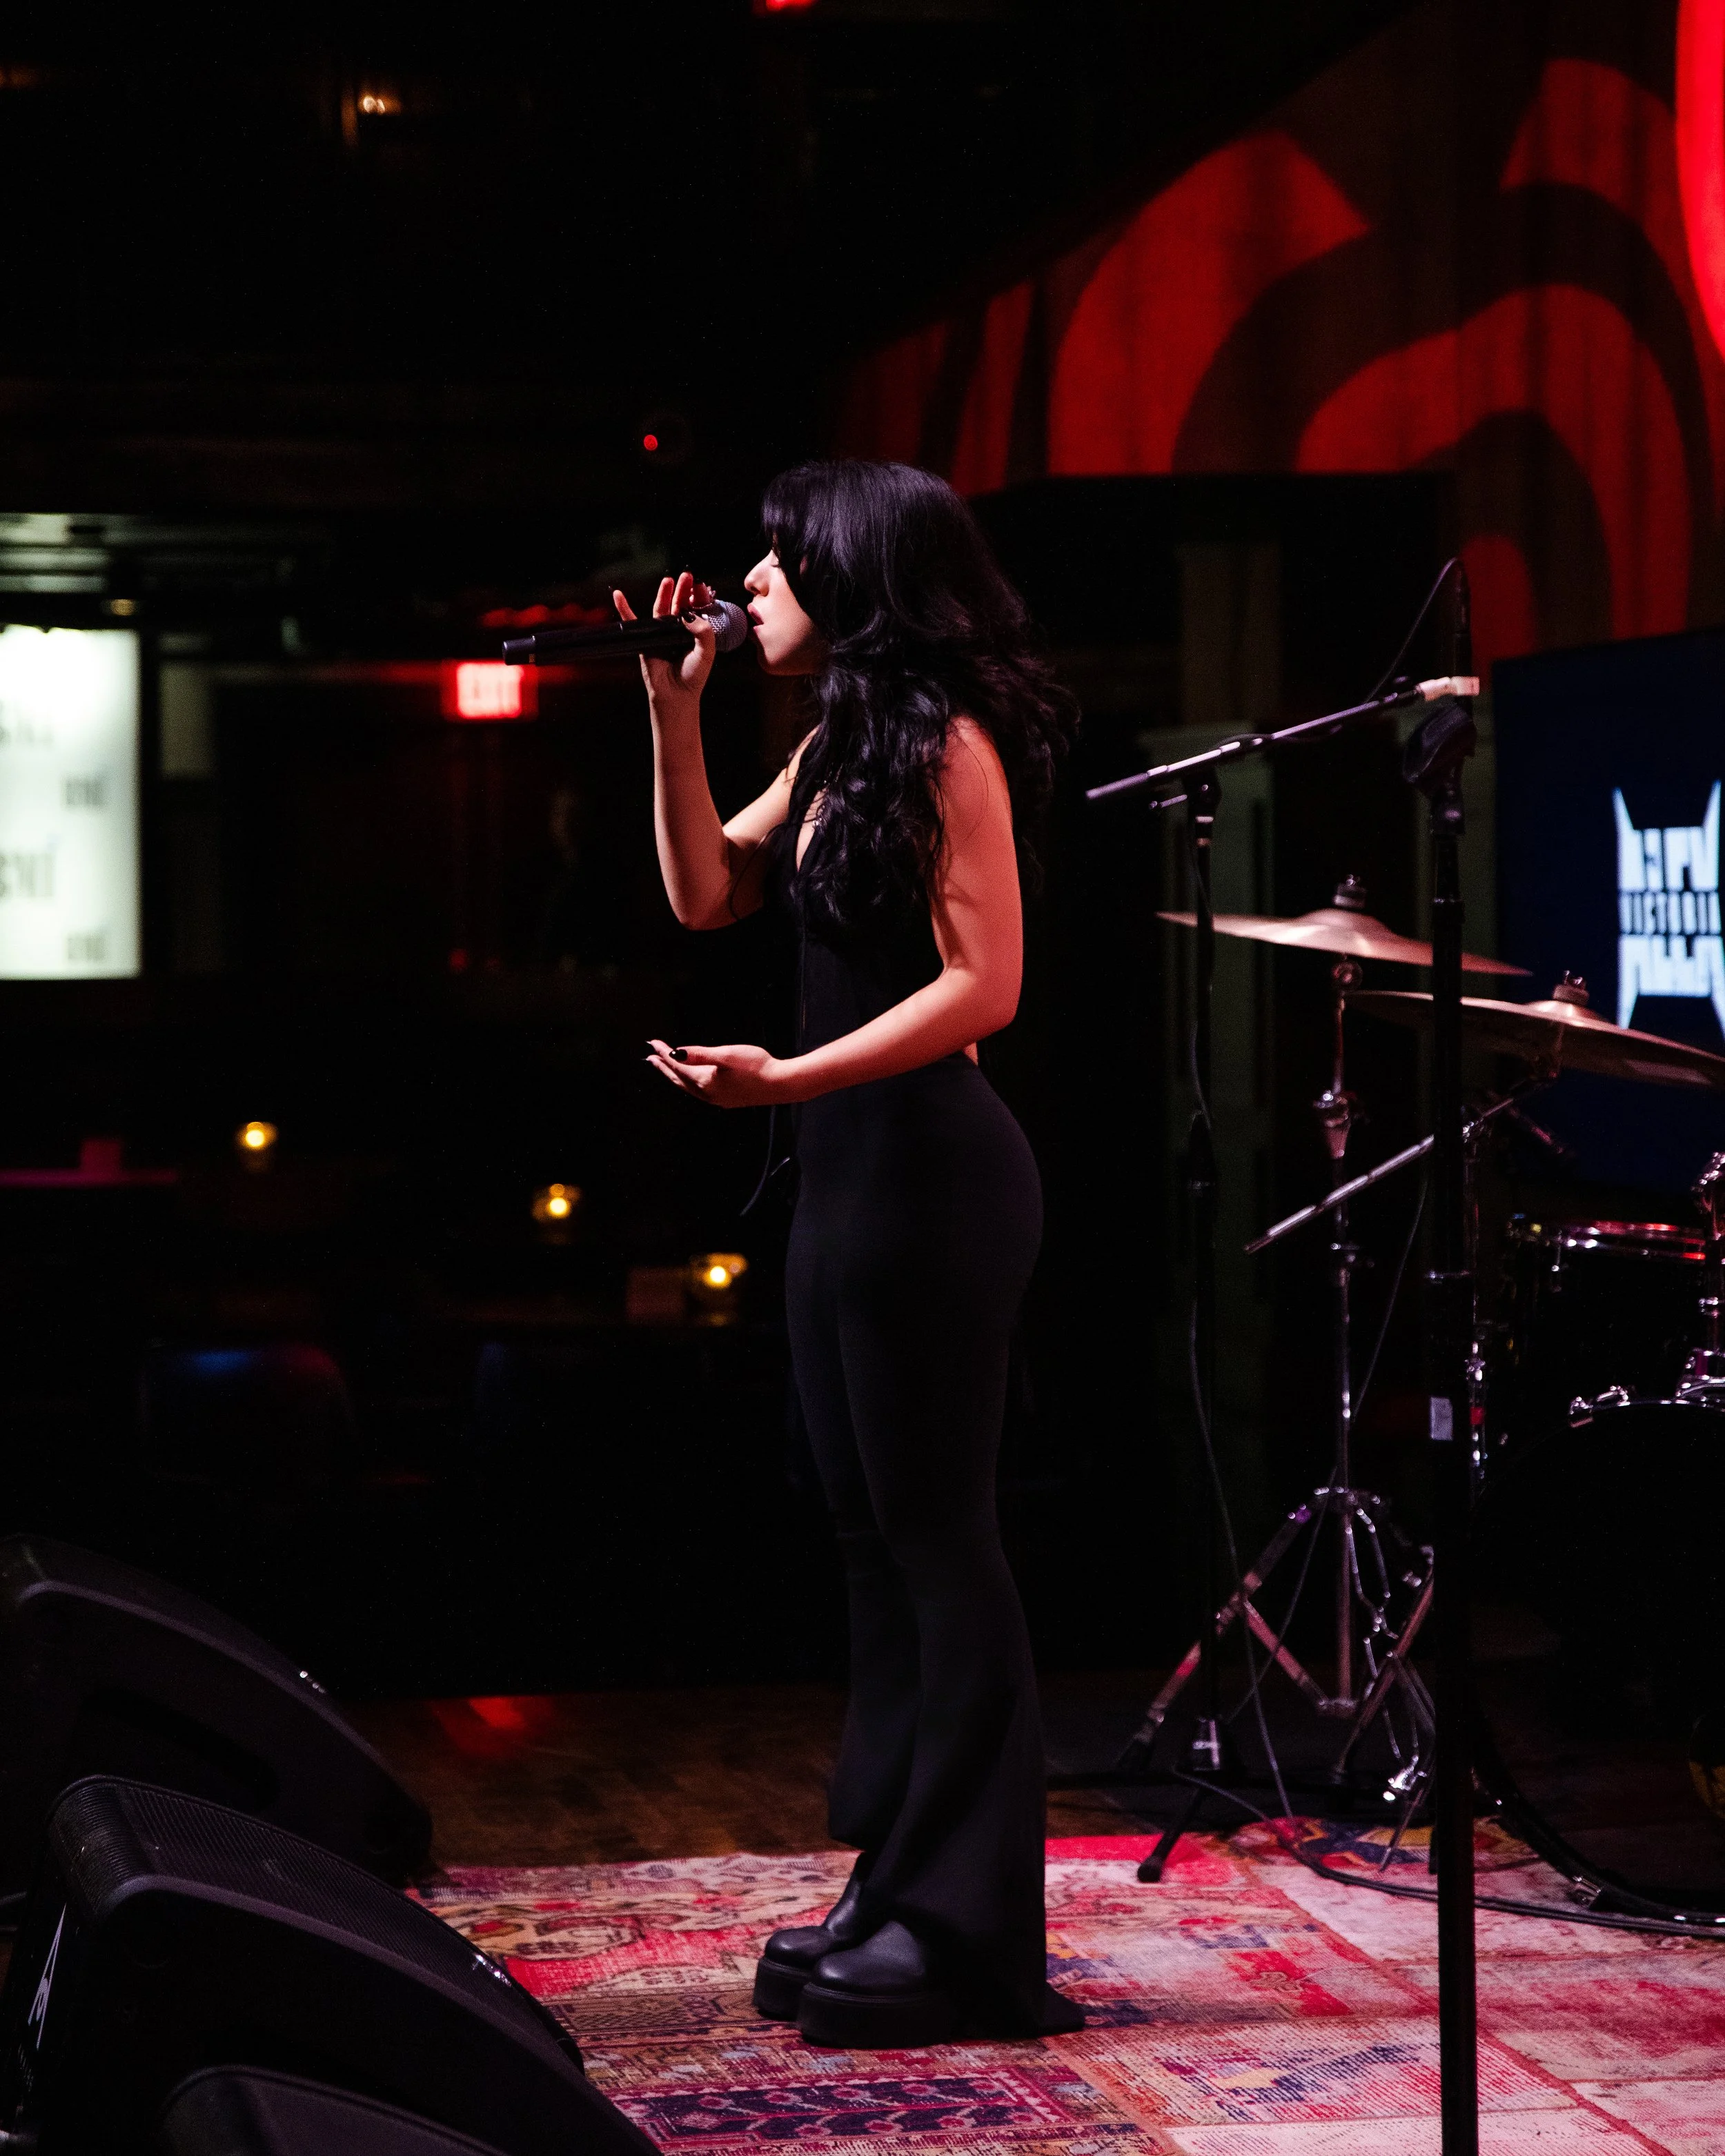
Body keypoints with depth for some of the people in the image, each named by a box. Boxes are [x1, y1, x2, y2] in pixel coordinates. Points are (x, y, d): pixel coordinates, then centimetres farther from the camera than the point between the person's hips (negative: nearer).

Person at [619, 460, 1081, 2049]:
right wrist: (675, 713, 9)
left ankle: (967, 1935, 0)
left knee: (937, 1534, -6)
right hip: (848, 1170, 10)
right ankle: (900, 1897, 19)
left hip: (930, 1172, -10)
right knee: (874, 1531, 12)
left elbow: (982, 985, -17)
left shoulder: (949, 745, -12)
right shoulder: (837, 749, 15)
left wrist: (788, 1079, -25)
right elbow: (707, 894, 16)